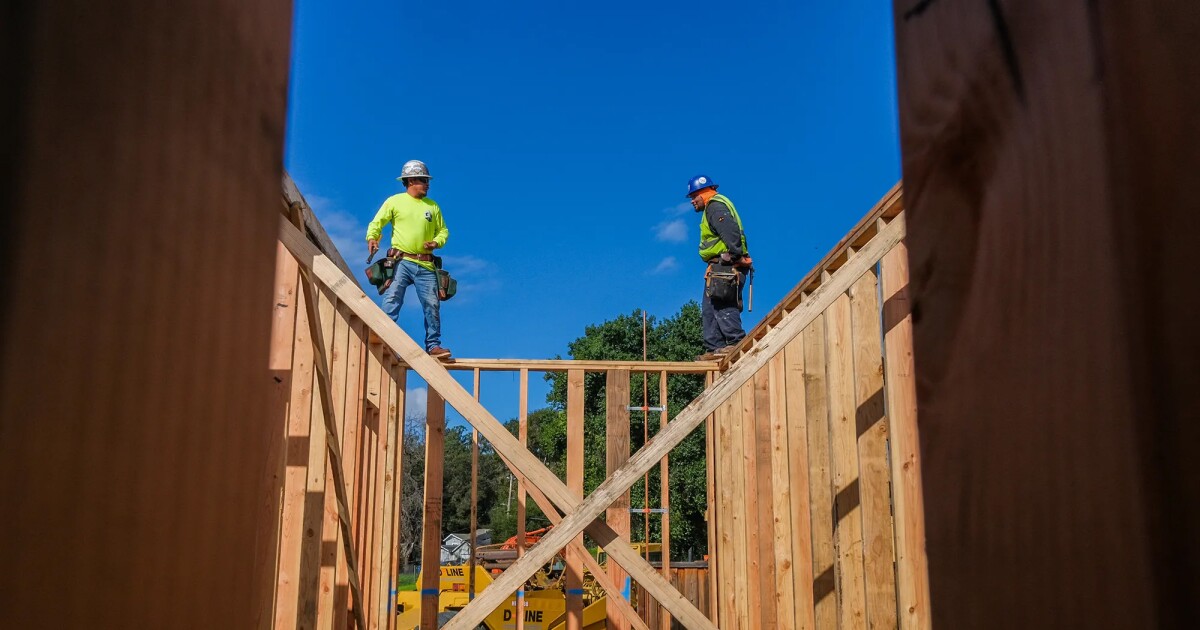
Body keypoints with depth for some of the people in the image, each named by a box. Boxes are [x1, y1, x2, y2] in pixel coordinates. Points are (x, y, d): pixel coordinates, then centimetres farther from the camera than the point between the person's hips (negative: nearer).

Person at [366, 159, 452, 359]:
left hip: (425, 265, 3)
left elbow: (443, 230, 19)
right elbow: (376, 223, 5)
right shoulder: (394, 201, 7)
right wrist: (372, 237, -15)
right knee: (392, 299, -15)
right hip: (401, 261, -3)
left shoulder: (433, 206, 16)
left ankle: (433, 345, 5)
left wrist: (437, 242, -1)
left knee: (432, 305, -2)